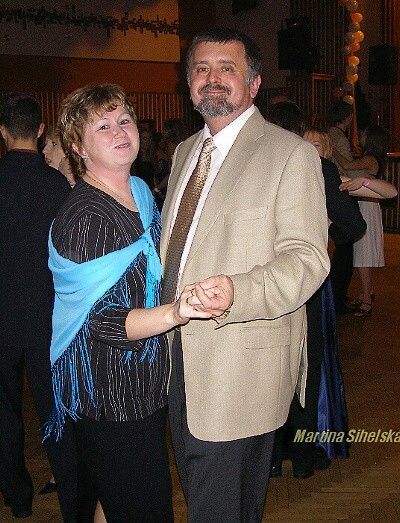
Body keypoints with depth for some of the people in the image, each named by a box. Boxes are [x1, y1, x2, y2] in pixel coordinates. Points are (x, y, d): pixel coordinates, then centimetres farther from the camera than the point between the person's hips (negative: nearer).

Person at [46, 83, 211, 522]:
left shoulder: (140, 191, 5)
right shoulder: (82, 218, -21)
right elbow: (103, 322, -26)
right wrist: (175, 313, -40)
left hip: (146, 383, 8)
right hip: (110, 399, -8)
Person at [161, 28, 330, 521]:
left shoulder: (290, 153, -10)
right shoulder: (184, 151, 13)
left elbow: (307, 256, -17)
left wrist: (237, 293, -33)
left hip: (243, 362, -7)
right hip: (179, 351, 7)